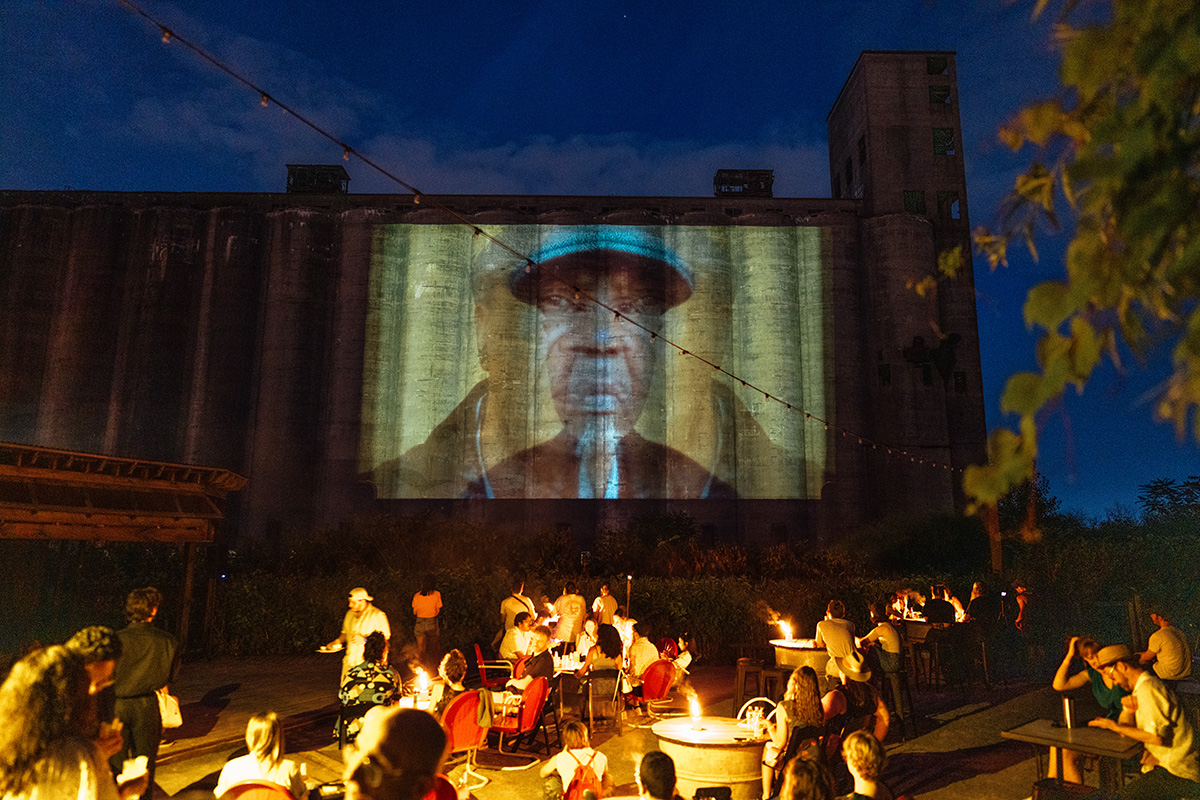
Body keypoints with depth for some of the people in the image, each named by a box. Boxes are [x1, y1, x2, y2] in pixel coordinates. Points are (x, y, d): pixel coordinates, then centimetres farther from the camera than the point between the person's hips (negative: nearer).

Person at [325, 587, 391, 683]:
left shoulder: (378, 615, -7)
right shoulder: (350, 614, 13)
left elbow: (386, 639, -9)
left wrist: (365, 639, -16)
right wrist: (337, 641, 8)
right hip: (349, 662, 6)